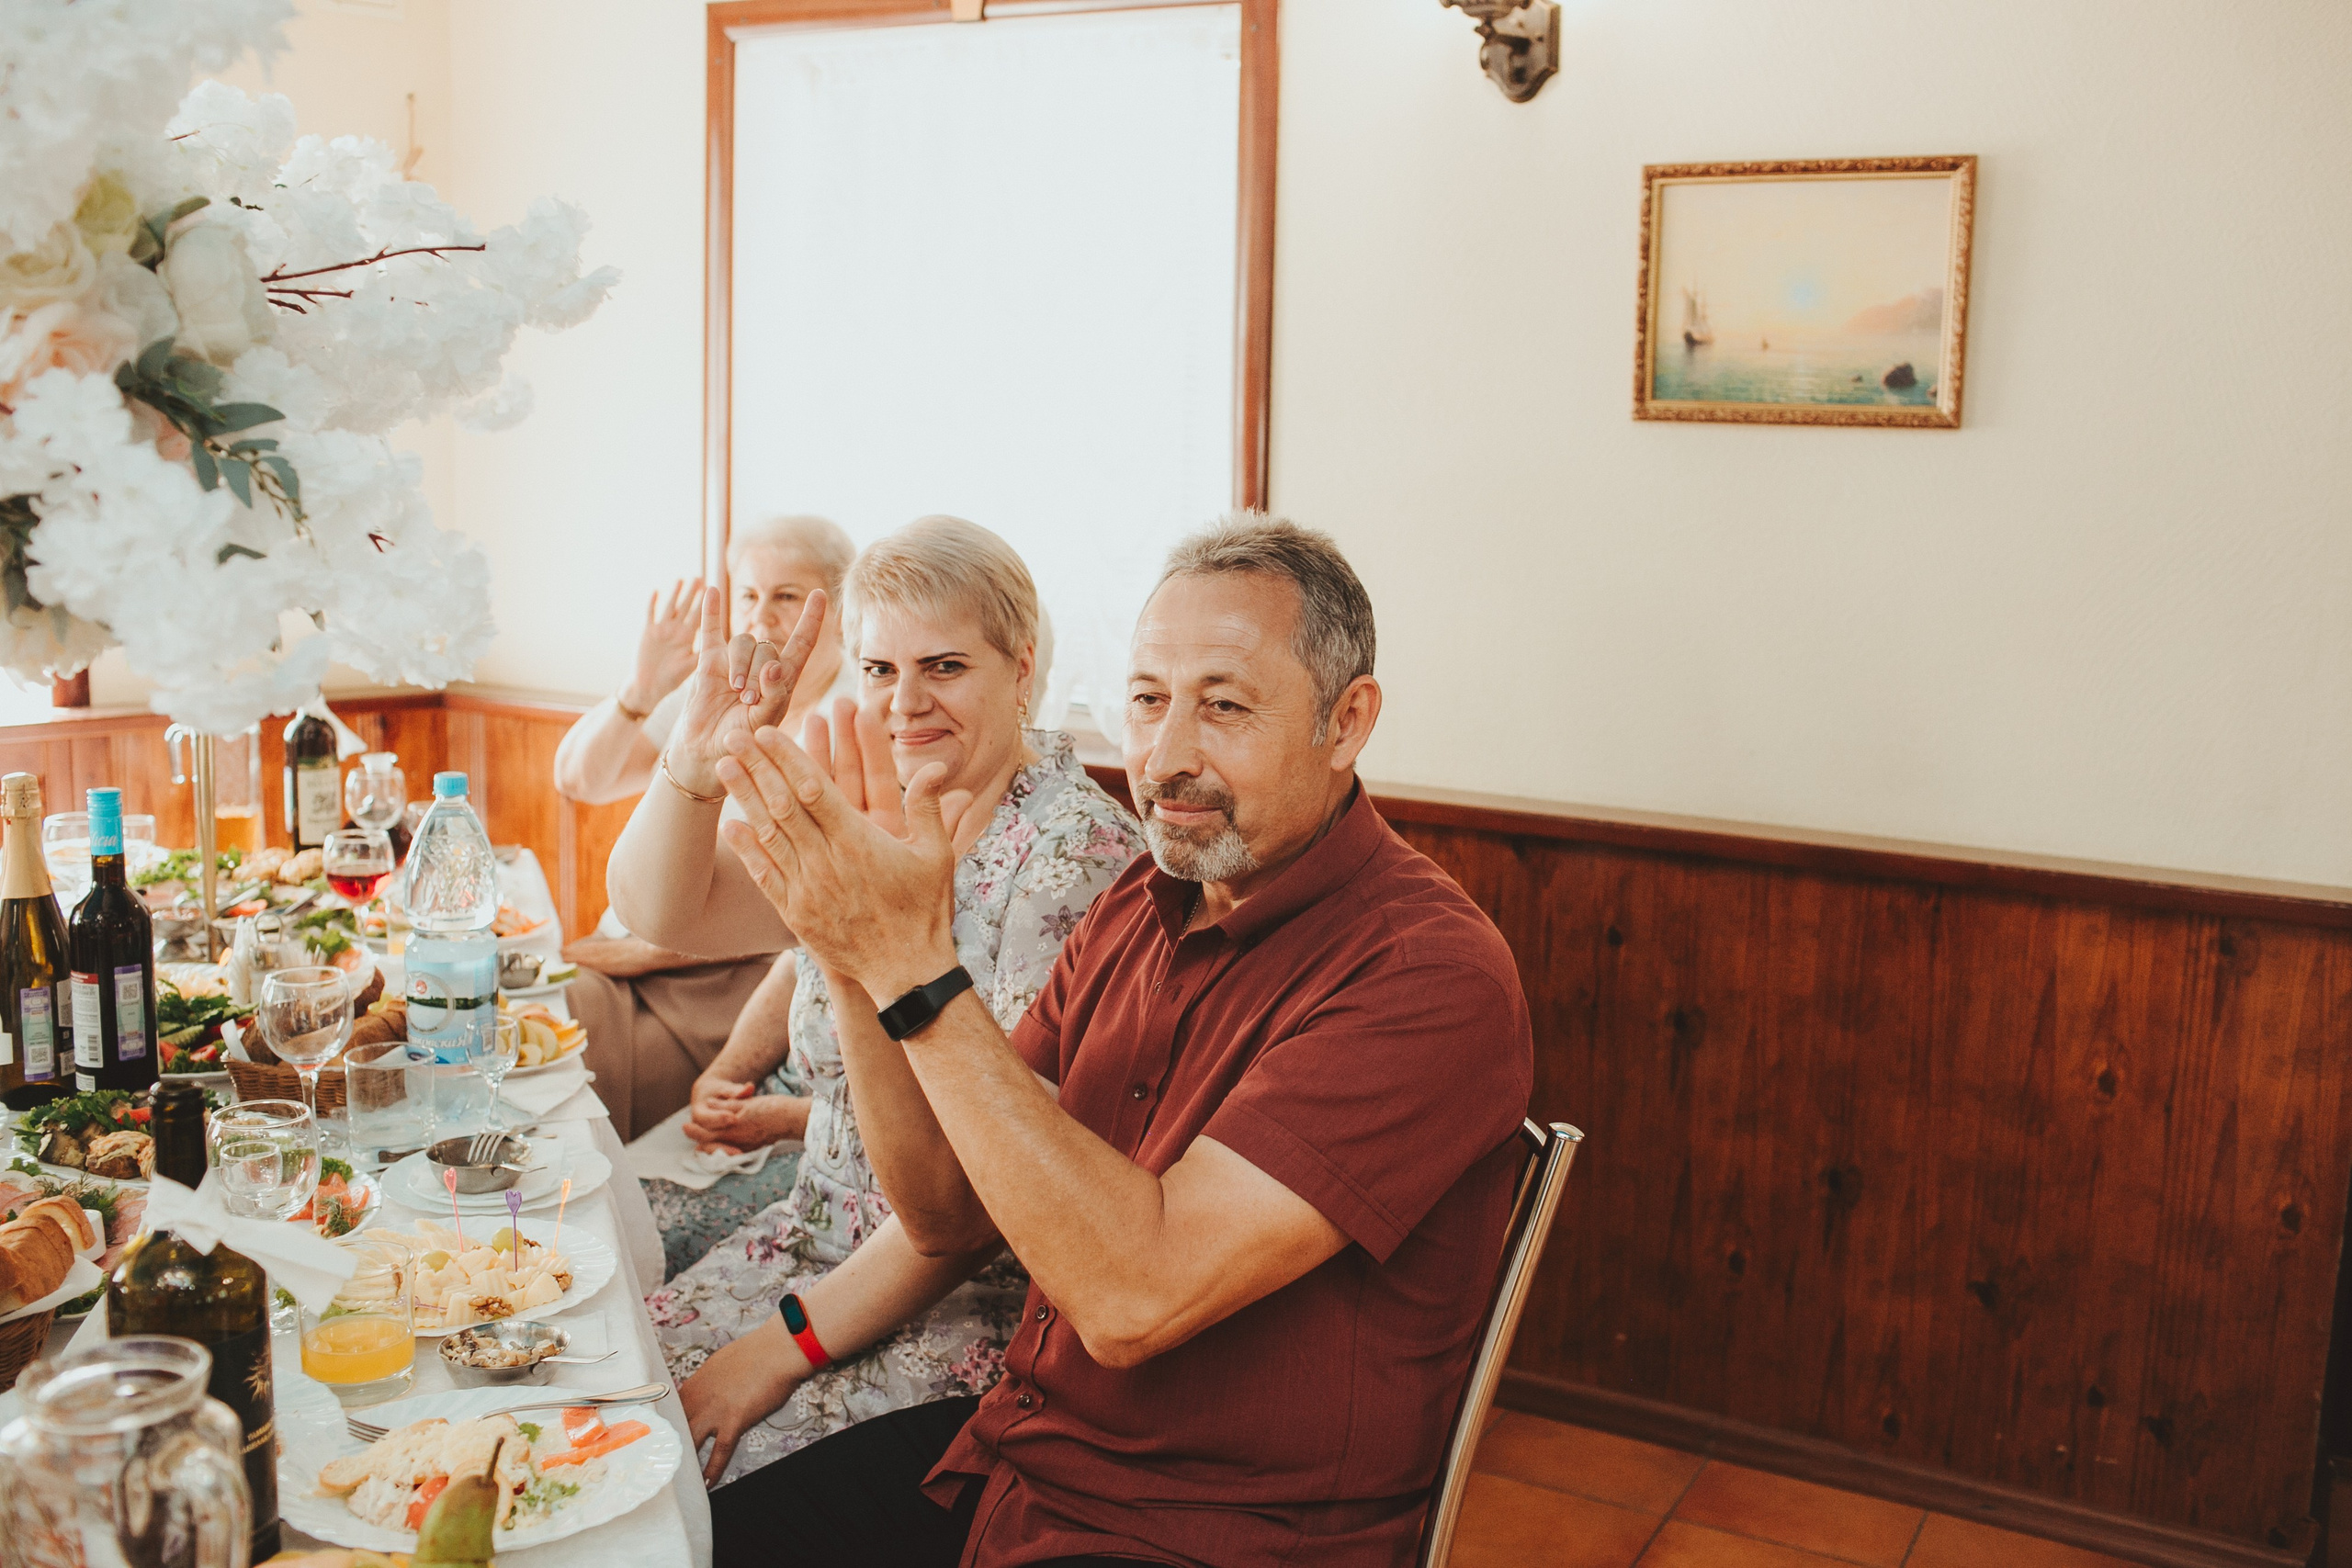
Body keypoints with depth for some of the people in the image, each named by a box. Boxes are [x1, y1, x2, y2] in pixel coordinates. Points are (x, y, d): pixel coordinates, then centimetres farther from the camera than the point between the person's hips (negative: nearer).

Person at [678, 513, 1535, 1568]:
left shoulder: (1431, 972, -21)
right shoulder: (1141, 906, 4)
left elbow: (1136, 1292, -28)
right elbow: (948, 1218, 3)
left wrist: (915, 969, -27)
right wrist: (856, 967, -12)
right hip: (1013, 1445, 7)